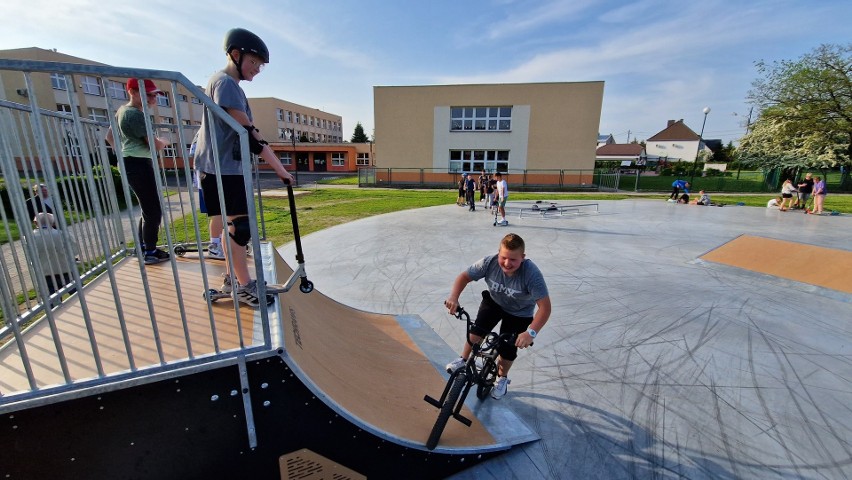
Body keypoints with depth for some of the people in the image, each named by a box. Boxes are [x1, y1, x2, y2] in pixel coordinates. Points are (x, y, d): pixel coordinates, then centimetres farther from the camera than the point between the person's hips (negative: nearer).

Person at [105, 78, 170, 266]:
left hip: (131, 163, 10)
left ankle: (143, 248, 24)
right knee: (154, 210, -5)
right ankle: (150, 253, 2)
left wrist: (124, 151, 20)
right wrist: (163, 142, 1)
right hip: (138, 165, -10)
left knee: (148, 209, 17)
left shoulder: (122, 110, 15)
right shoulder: (136, 114, -17)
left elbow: (109, 136, 23)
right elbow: (155, 145, -20)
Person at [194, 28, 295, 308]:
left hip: (229, 167, 10)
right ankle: (244, 286, 1)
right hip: (220, 168, -10)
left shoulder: (230, 84, 19)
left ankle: (232, 278, 24)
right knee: (239, 225, -8)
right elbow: (246, 132, -19)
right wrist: (279, 168, -17)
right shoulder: (225, 82, -12)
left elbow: (243, 131, 16)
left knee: (232, 224, 13)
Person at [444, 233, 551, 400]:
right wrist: (454, 297, -37)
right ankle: (463, 360, 9)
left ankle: (502, 378, 32)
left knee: (508, 350, 1)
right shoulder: (490, 262, -29)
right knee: (478, 329, -18)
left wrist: (531, 332, -48)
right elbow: (464, 276, -20)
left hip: (519, 313, -2)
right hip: (494, 301, 2)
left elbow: (545, 307, -37)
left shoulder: (532, 274, -37)